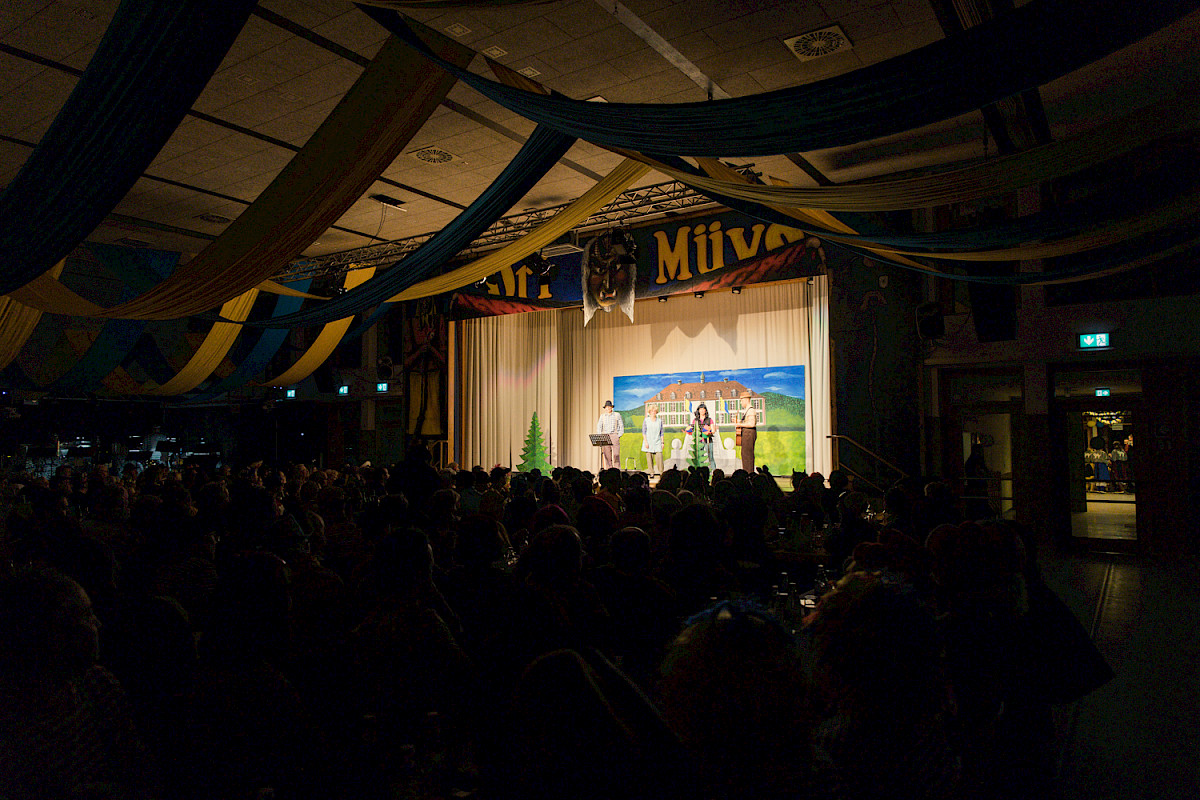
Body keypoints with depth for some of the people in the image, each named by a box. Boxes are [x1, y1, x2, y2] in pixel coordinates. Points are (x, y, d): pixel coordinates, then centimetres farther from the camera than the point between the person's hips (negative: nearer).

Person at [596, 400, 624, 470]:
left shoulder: (617, 415, 4)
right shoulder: (602, 416, 11)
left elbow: (621, 426, 4)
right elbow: (599, 427, 12)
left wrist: (618, 436, -4)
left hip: (614, 435, -3)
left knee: (616, 455, -11)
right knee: (607, 456, -1)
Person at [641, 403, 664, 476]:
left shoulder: (659, 421, 11)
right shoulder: (646, 420, 4)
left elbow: (661, 433, 13)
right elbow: (643, 432, 1)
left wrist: (662, 442, 7)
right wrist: (646, 442, -8)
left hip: (657, 443, 1)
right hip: (648, 443, -1)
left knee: (659, 457, -9)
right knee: (649, 458, -1)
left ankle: (661, 472, -3)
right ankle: (652, 473, 6)